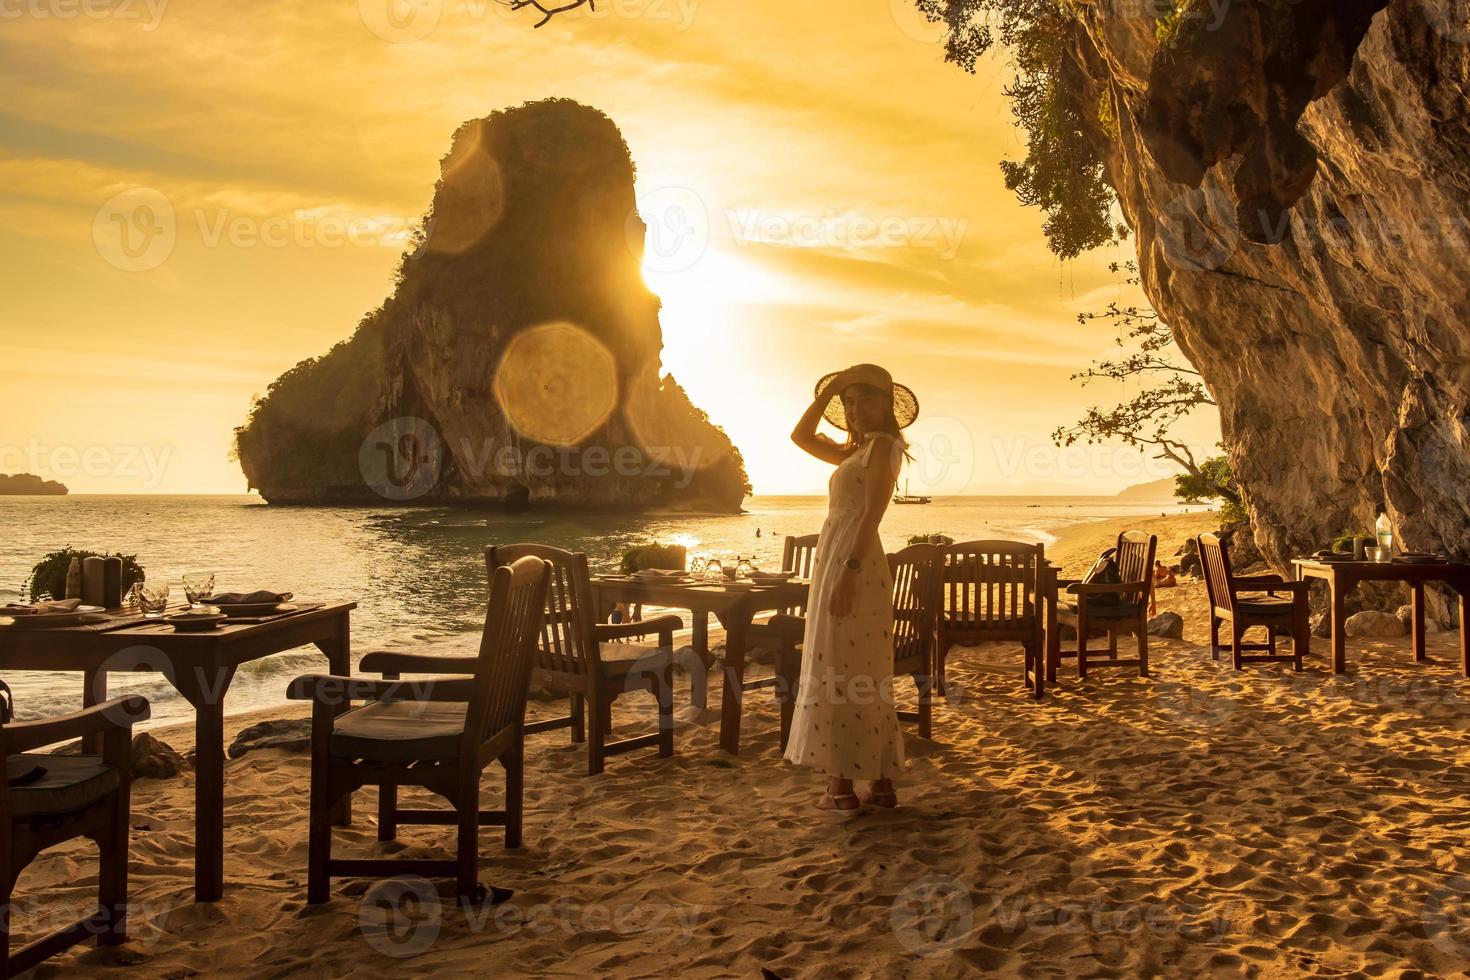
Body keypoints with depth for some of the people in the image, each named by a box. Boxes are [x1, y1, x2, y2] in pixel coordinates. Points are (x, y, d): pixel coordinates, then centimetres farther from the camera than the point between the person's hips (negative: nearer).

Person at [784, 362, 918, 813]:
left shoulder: (883, 444, -6)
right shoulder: (855, 452, 20)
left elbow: (872, 513, -17)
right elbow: (801, 435, 29)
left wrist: (849, 571, -25)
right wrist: (829, 390, 21)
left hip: (853, 562, -10)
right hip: (835, 560, 10)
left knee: (840, 674, -8)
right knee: (862, 677, 10)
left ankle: (842, 785, -4)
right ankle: (882, 782, 14)